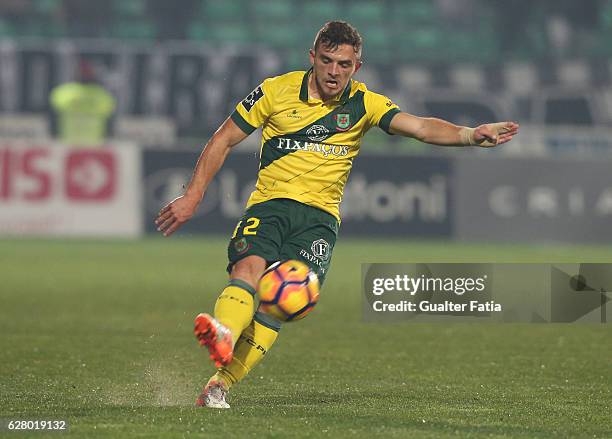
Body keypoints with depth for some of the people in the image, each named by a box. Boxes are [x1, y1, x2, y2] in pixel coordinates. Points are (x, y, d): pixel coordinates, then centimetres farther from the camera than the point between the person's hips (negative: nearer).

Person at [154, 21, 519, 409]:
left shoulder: (363, 104, 2)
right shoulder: (277, 90, 1)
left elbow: (420, 127, -12)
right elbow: (224, 140, 8)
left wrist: (470, 135, -30)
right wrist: (193, 196, 3)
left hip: (320, 215, 0)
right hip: (269, 203, 0)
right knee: (249, 267, -30)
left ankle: (220, 384, -21)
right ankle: (222, 336, -57)